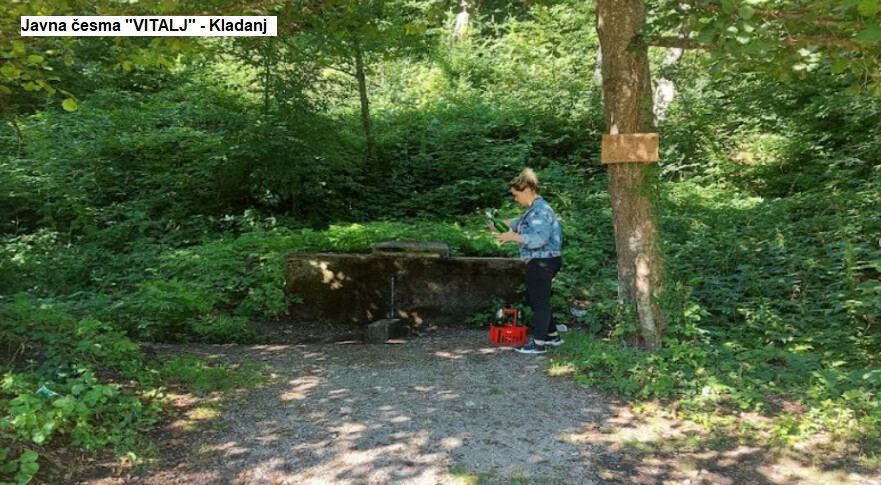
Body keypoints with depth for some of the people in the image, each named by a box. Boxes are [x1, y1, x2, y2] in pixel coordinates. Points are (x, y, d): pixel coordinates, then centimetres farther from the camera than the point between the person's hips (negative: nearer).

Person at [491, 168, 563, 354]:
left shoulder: (541, 210, -20)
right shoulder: (533, 209, 12)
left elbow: (539, 239, -30)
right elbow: (520, 223, 28)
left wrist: (513, 237, -28)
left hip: (543, 261, -11)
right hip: (538, 261, 11)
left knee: (539, 300, -2)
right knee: (535, 299, 19)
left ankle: (538, 344, 8)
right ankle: (553, 335, 29)